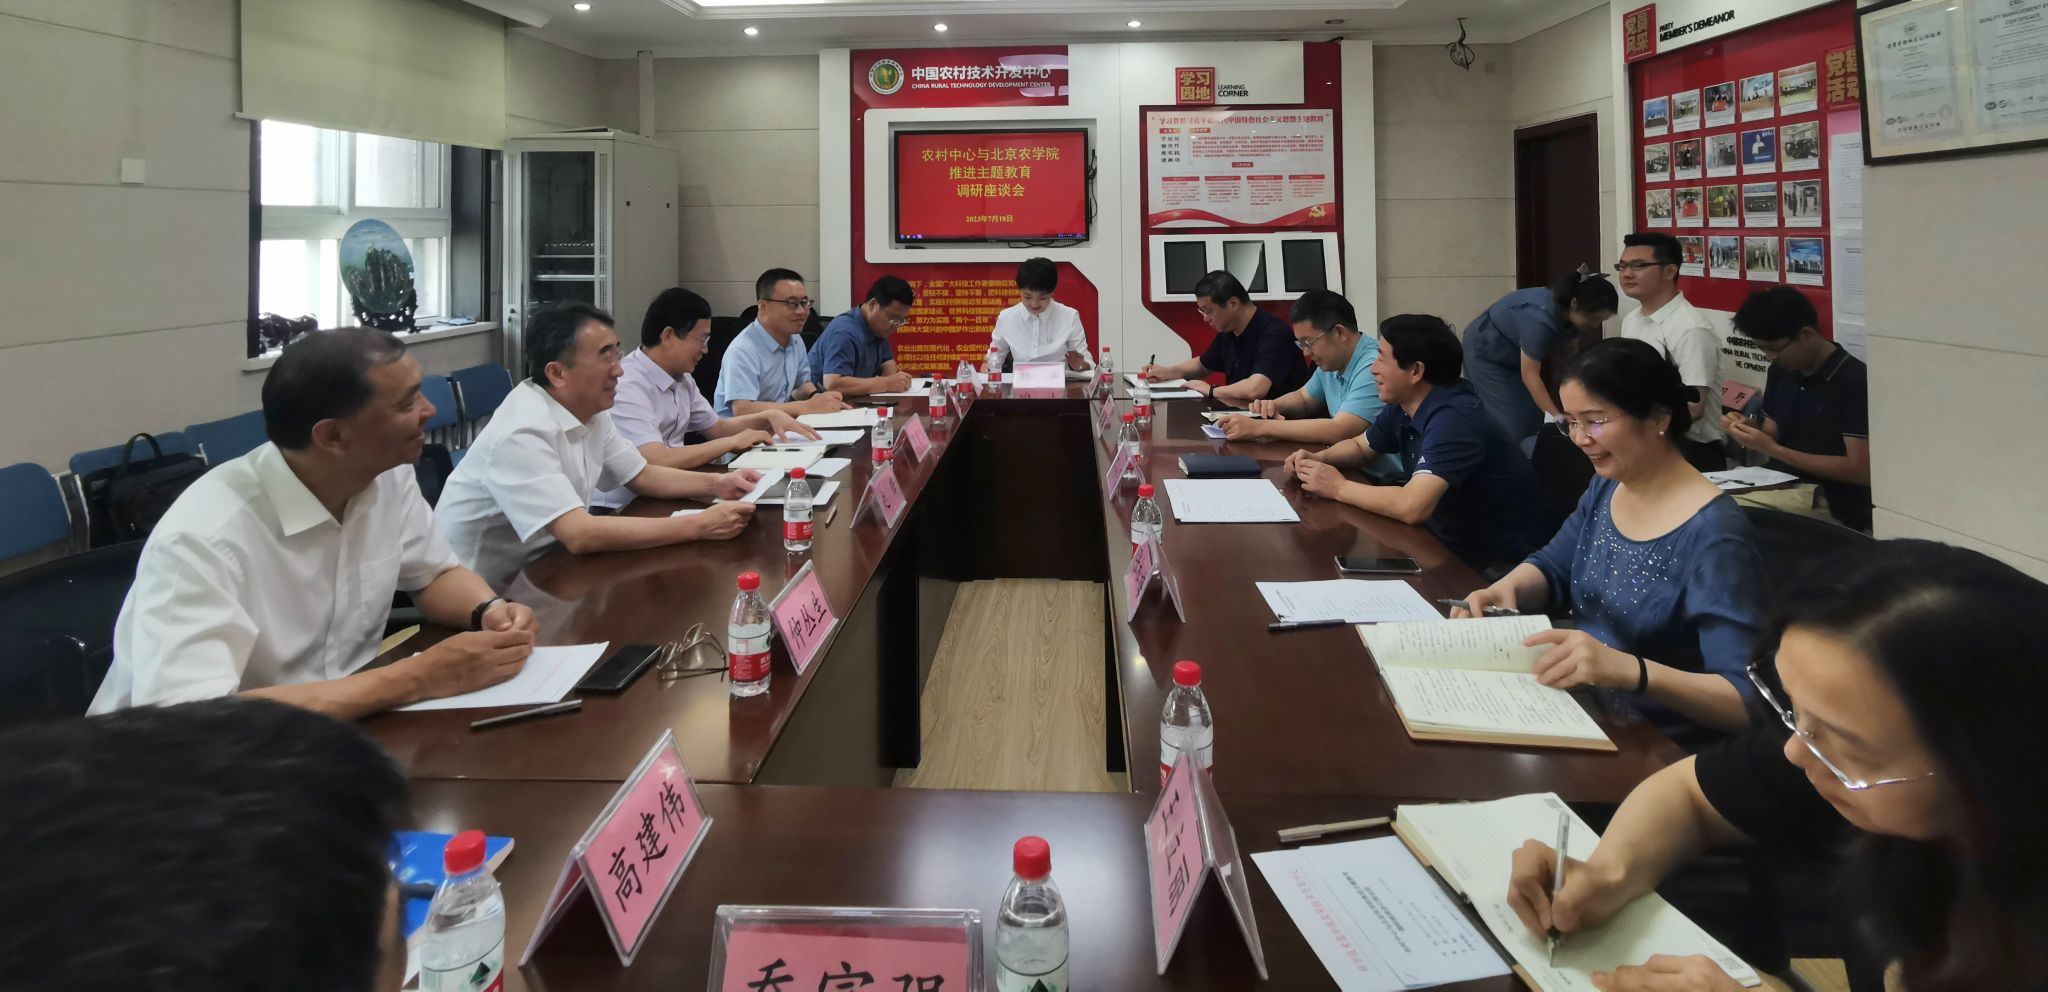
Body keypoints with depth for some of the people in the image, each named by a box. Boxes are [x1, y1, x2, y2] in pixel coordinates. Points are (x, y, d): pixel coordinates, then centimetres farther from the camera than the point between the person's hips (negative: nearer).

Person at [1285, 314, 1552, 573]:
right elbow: (1360, 446, 22)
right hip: (1454, 548, 8)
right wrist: (1319, 459, 0)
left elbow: (1412, 507, -38)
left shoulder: (1453, 420, -26)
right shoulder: (1404, 407, 2)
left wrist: (1339, 487, -23)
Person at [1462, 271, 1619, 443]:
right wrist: (1557, 417, -40)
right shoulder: (1541, 317, -37)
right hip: (1487, 351, -8)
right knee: (1509, 421, -13)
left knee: (1531, 415, 1)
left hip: (1514, 353, 8)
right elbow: (1529, 375, -35)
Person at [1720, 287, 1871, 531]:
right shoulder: (1780, 371, 7)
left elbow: (1861, 470, -15)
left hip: (1835, 516, -6)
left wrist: (1771, 449, -18)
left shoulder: (1855, 381, -12)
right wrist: (1750, 431, -6)